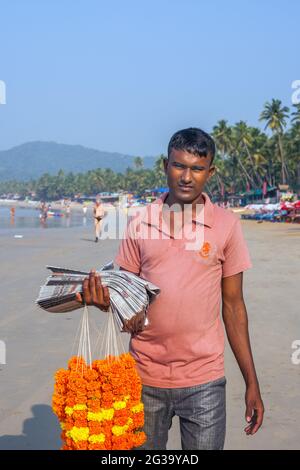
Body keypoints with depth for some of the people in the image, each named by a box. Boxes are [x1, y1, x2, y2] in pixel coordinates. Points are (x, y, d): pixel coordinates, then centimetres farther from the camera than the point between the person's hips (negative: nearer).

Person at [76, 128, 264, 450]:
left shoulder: (226, 225, -3)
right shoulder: (139, 222, 1)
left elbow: (233, 306, 2)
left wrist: (252, 383, 1)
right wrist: (104, 299, -17)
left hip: (203, 378, -1)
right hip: (145, 375, 2)